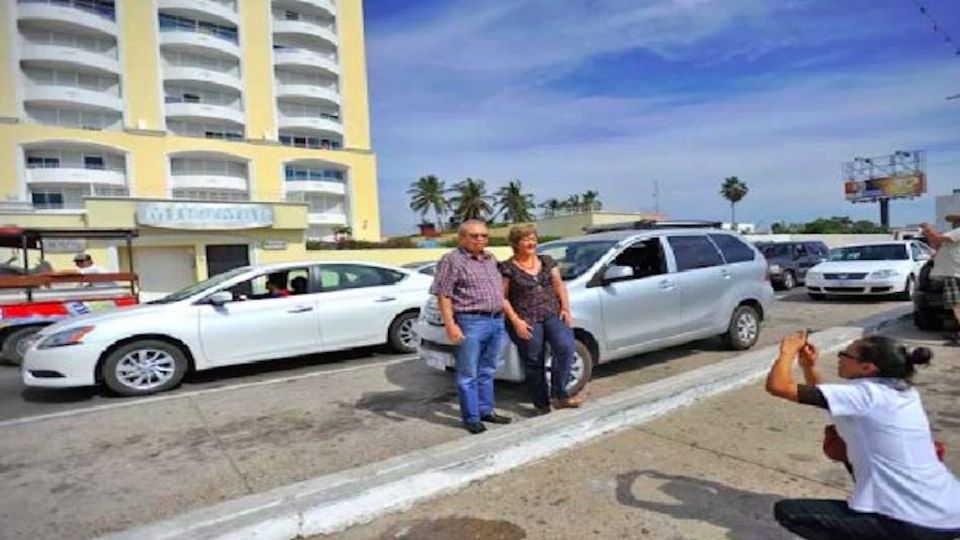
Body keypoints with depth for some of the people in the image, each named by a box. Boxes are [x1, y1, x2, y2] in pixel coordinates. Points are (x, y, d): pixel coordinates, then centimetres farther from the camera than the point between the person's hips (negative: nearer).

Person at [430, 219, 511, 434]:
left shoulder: (491, 259, 16)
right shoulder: (452, 260, -6)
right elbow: (443, 296, -11)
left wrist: (503, 318, 18)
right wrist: (450, 325, -19)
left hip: (497, 321, 7)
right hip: (471, 322, -7)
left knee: (487, 371, 16)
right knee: (468, 374, 2)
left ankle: (486, 411, 28)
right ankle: (471, 418, 11)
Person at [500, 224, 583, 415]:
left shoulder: (547, 261, 13)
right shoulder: (507, 268, -2)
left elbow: (559, 285, 13)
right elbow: (502, 298, -5)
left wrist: (566, 308, 1)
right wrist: (516, 321, -13)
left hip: (554, 314, 4)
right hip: (526, 322, -3)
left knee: (566, 347, -19)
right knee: (534, 363, 2)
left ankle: (559, 394, -6)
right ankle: (542, 405, 17)